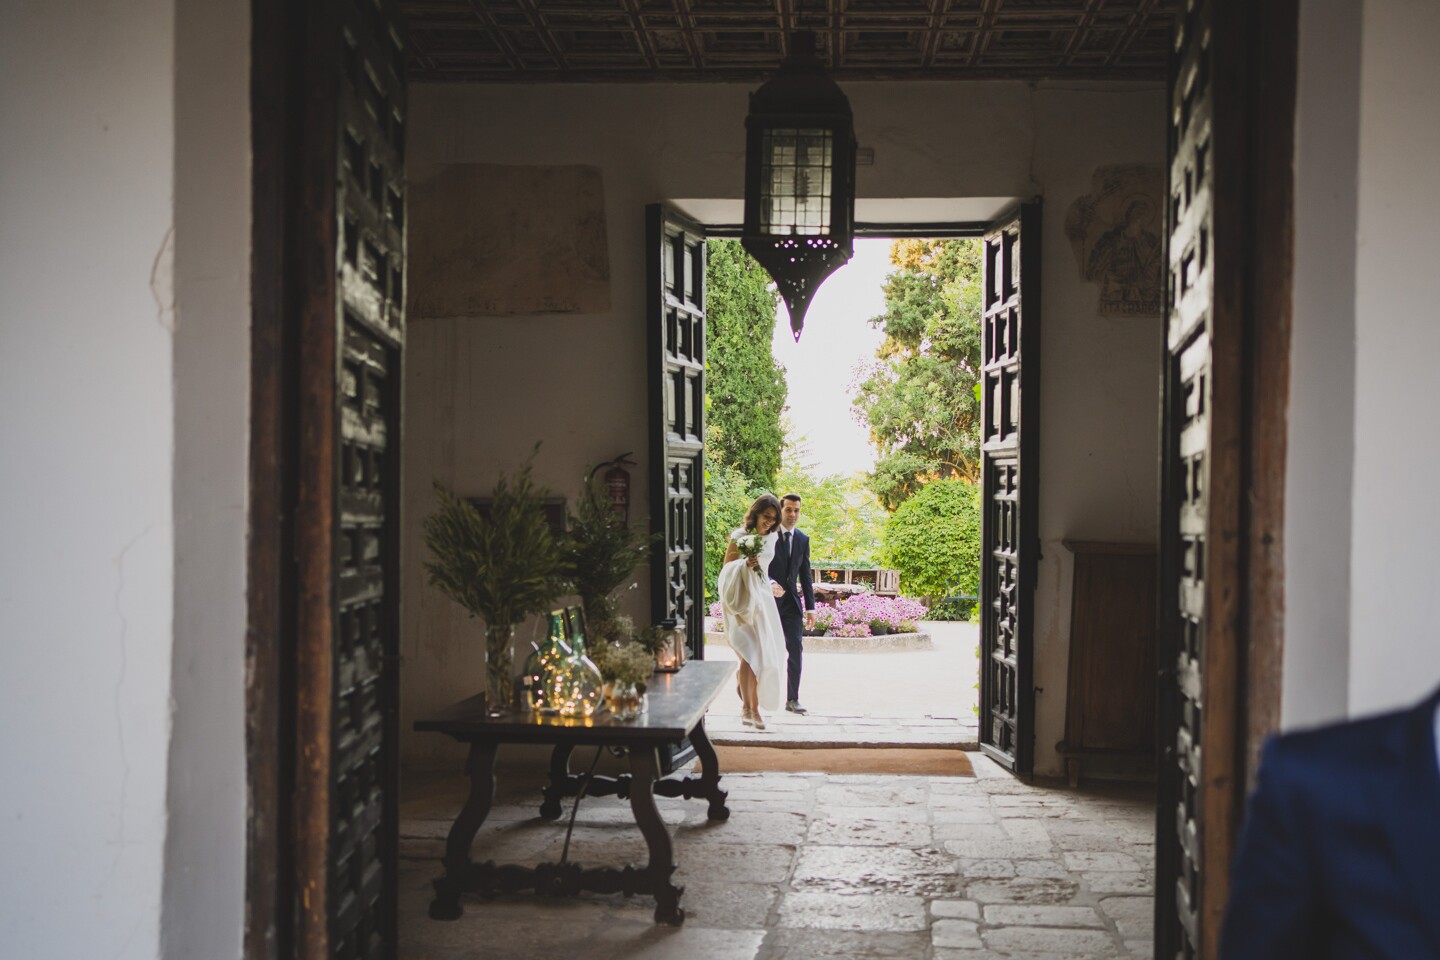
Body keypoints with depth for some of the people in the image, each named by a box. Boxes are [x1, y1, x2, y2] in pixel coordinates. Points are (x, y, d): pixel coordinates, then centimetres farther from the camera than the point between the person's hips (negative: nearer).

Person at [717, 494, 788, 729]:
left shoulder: (772, 538, 10)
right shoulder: (739, 537, -7)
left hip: (763, 600, 6)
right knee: (750, 655, -13)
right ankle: (747, 707, -7)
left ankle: (755, 706, 11)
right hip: (743, 602, -6)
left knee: (764, 655, 3)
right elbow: (726, 569, -6)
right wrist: (745, 565, -22)